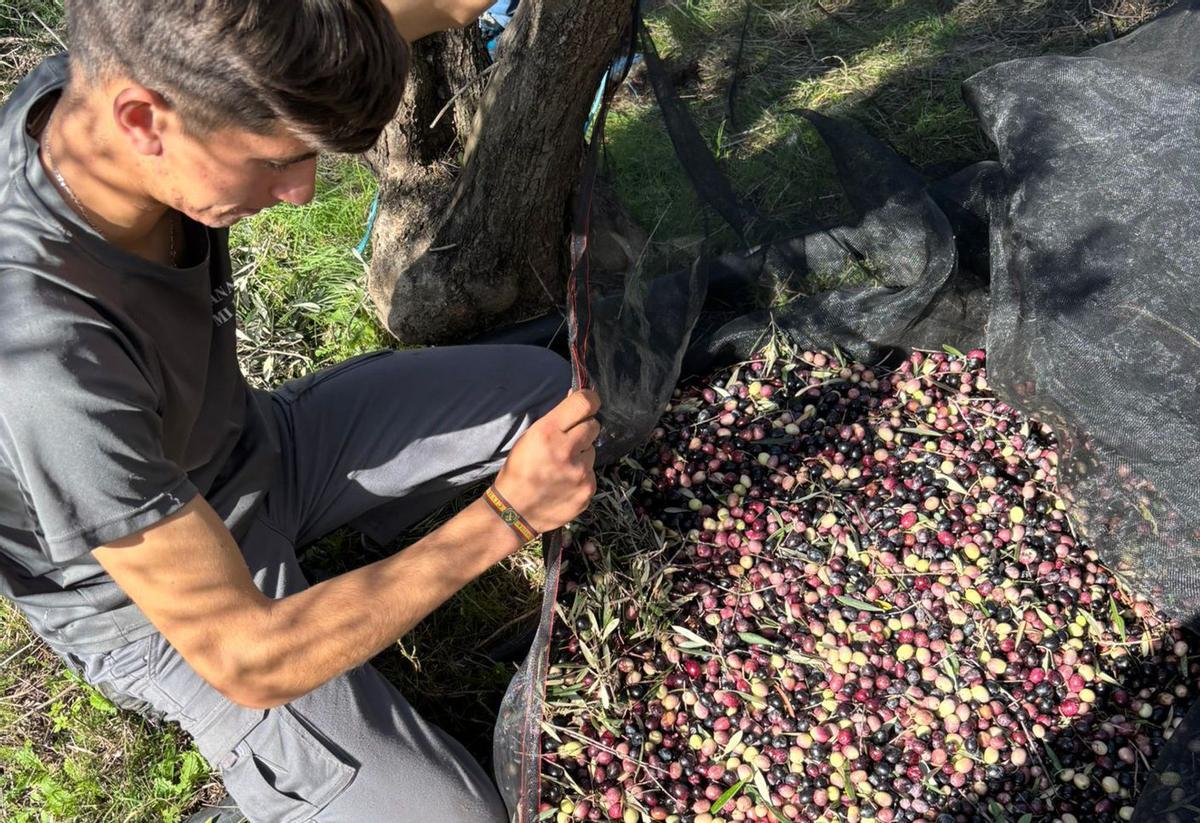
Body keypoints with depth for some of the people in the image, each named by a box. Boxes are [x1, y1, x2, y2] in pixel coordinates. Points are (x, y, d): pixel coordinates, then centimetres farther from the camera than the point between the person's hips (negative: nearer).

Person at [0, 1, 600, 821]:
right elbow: (245, 659, -33)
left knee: (542, 387, 4)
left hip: (256, 451, 6)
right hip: (162, 609, -6)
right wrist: (507, 514, -27)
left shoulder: (121, 75, -22)